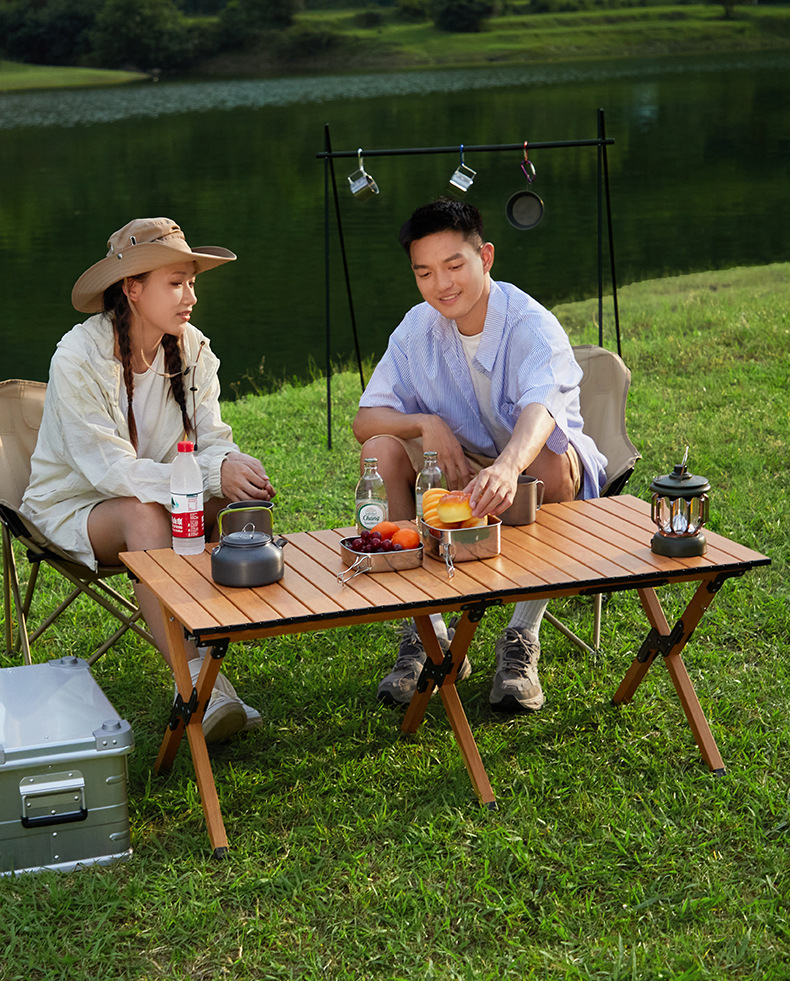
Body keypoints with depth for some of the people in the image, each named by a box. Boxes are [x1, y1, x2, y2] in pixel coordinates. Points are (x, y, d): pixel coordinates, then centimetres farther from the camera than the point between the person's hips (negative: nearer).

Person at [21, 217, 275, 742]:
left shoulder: (192, 350, -4)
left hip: (163, 495, 5)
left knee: (245, 499, -24)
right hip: (75, 509, -5)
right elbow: (111, 470, -29)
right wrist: (214, 475, -40)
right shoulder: (78, 359, -22)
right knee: (145, 515, -37)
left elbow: (213, 440, -8)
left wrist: (235, 465, -34)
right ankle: (198, 686, -44)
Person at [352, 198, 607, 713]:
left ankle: (523, 638, -27)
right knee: (381, 450, -21)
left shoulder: (532, 326, -23)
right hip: (463, 471, 4)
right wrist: (426, 424, -28)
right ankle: (427, 634, -17)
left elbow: (539, 410, -45)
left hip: (528, 465, -4)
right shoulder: (418, 328, -6)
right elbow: (366, 419, -7)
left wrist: (508, 467, -67)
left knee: (553, 457, -38)